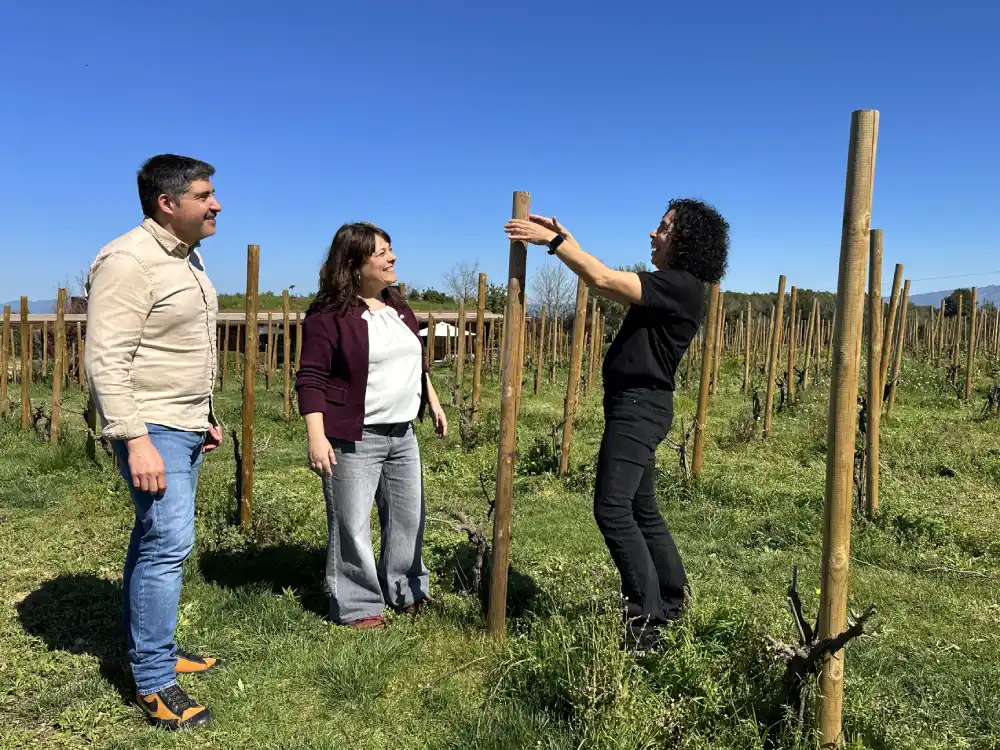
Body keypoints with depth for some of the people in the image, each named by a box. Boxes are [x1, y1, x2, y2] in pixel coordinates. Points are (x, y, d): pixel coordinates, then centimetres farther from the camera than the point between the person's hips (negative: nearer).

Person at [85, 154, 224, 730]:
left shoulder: (187, 256, 13)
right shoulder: (128, 261, -16)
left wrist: (206, 414, 20)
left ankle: (148, 648, 29)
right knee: (168, 543, -8)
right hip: (153, 429, -9)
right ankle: (155, 682, 5)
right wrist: (135, 441, -24)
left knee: (156, 539, 16)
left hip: (186, 426, 9)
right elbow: (107, 361, -21)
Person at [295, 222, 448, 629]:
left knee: (409, 516, 16)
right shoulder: (330, 314, -12)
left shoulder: (398, 305, 11)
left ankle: (405, 590, 33)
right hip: (354, 438, -8)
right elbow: (311, 379, -14)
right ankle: (357, 606, 16)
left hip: (402, 434, 8)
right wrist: (317, 436, -21)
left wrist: (433, 401, 22)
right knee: (352, 524, 1)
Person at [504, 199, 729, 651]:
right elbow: (605, 284, 18)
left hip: (640, 407, -11)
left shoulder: (681, 286, -14)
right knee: (641, 508, 17)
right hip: (633, 405, 11)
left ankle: (643, 623, -8)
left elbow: (604, 281, -21)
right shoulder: (668, 286, 16)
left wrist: (553, 241, -13)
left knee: (612, 508, -14)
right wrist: (566, 241, 11)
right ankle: (671, 599, 31)